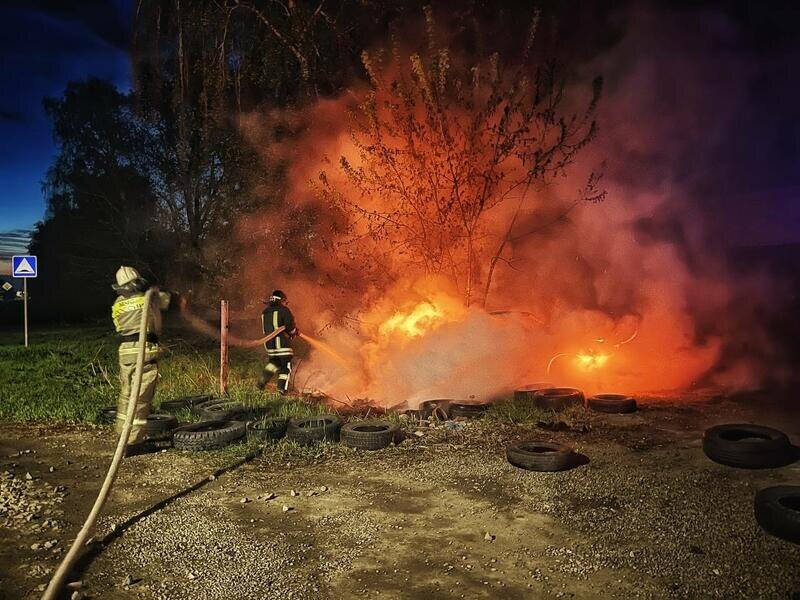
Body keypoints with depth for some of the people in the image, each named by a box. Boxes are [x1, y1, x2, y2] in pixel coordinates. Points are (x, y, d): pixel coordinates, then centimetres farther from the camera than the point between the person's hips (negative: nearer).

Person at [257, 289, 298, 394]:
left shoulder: (265, 312, 14)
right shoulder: (284, 310, -7)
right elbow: (290, 326, -13)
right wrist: (295, 332, 11)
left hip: (269, 342, 7)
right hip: (282, 342, -7)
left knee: (274, 362, 24)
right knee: (286, 365, 4)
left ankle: (261, 382, 14)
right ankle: (282, 388, 1)